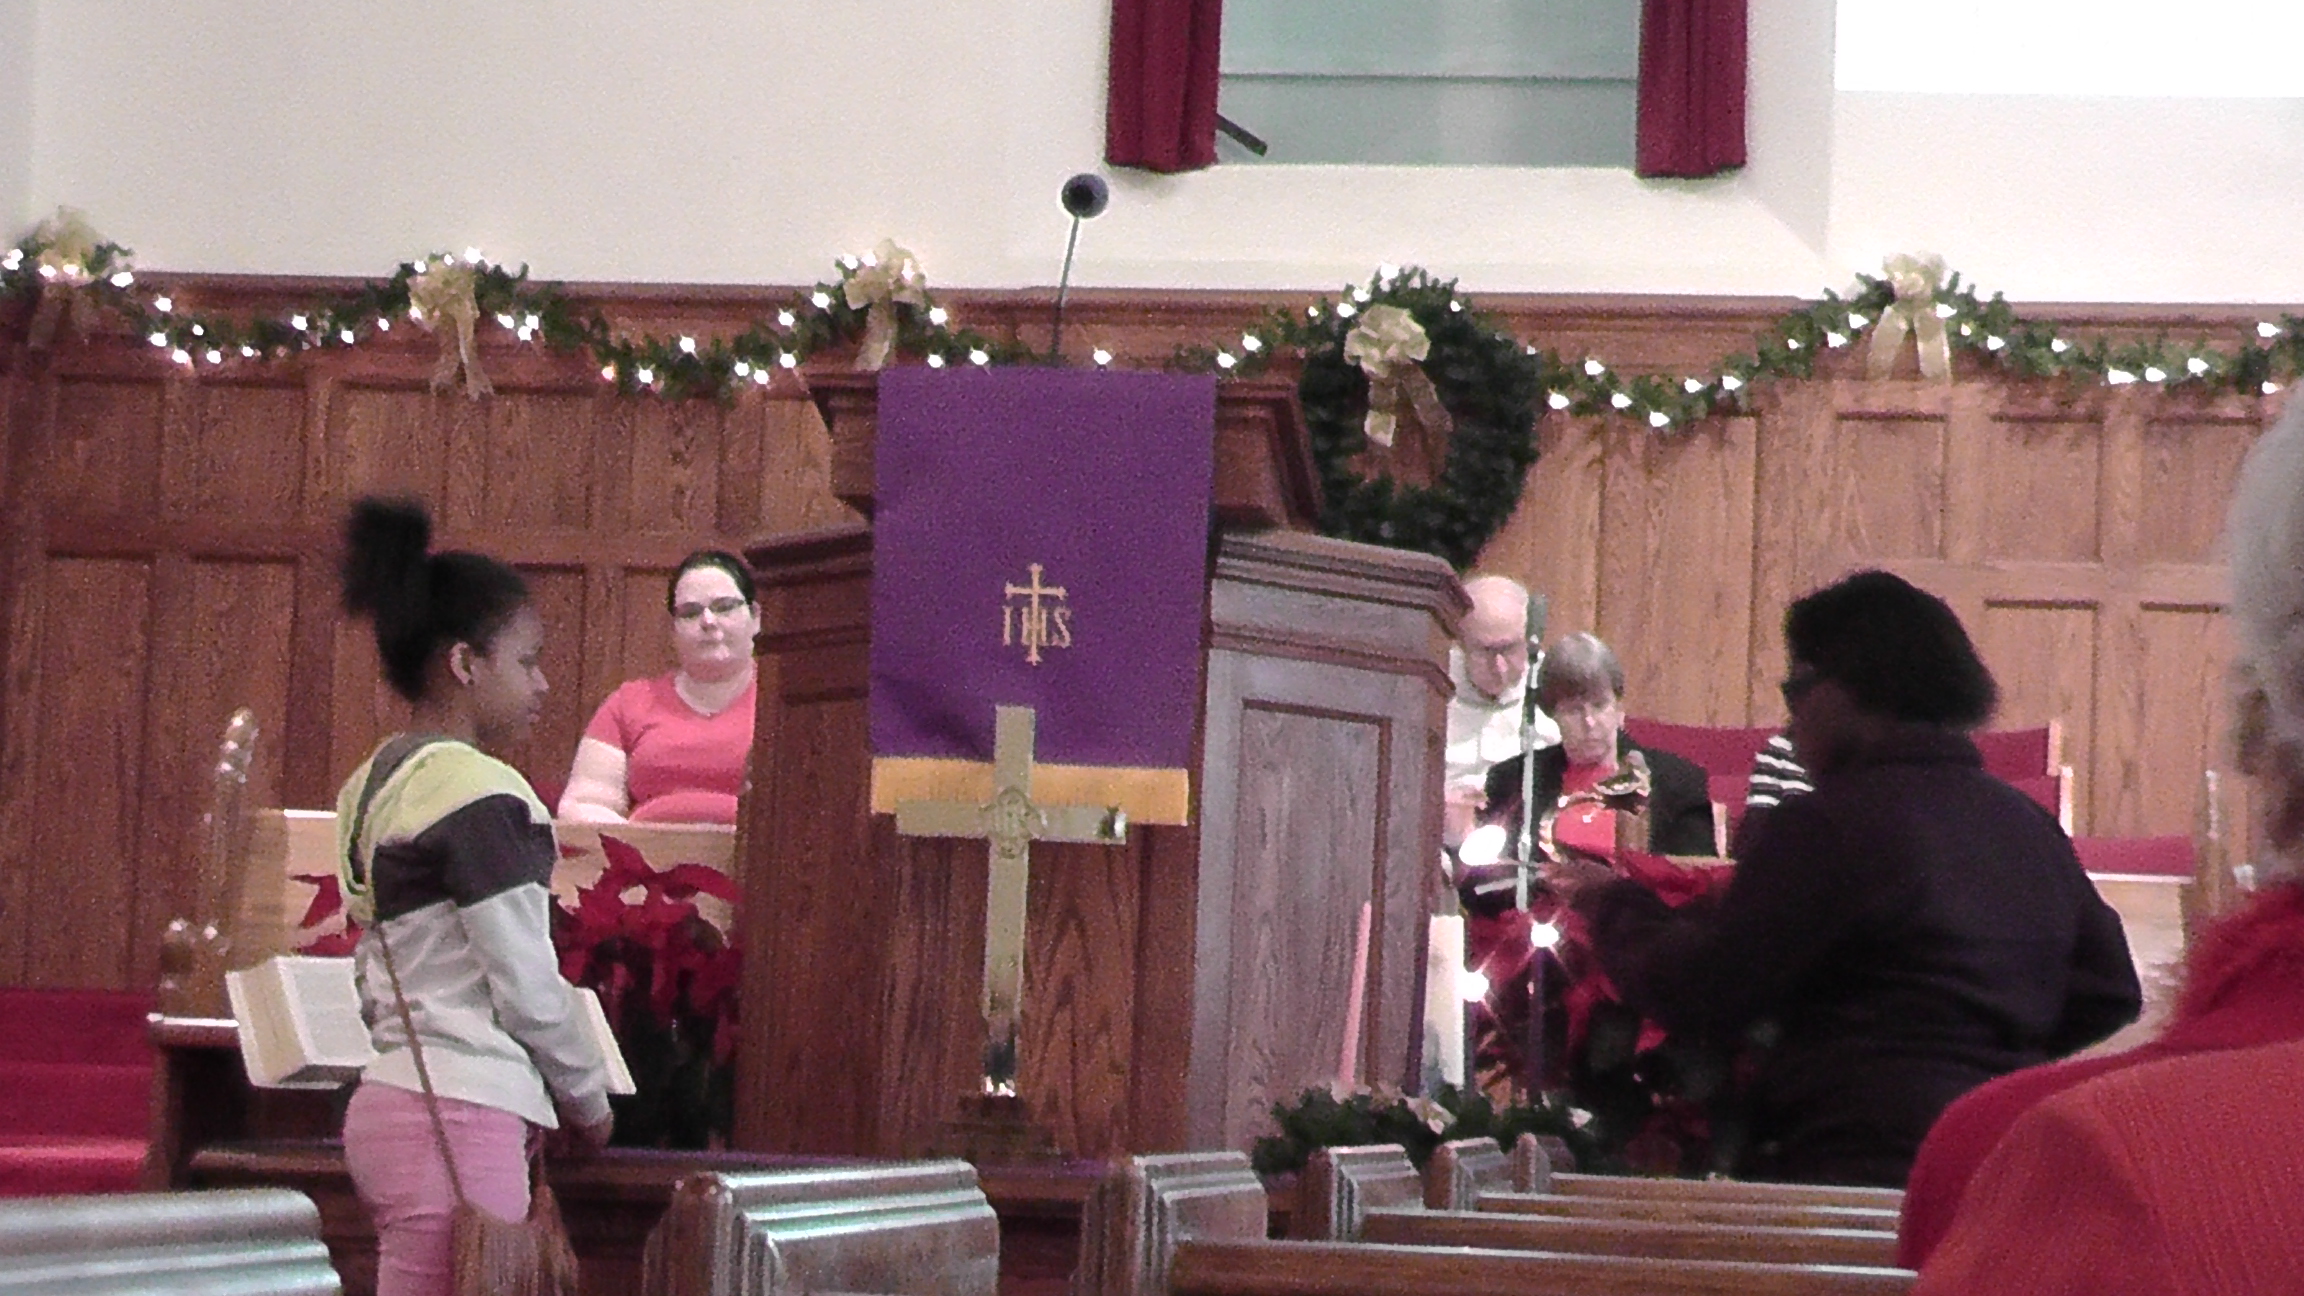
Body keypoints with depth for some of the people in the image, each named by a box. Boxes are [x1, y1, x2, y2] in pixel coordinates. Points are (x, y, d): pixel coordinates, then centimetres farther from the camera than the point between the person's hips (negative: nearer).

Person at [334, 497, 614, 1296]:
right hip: (459, 1118, -9)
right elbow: (528, 984, -10)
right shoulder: (477, 792, -11)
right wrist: (589, 1102, 6)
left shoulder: (374, 787, 15)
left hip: (387, 1104, 9)